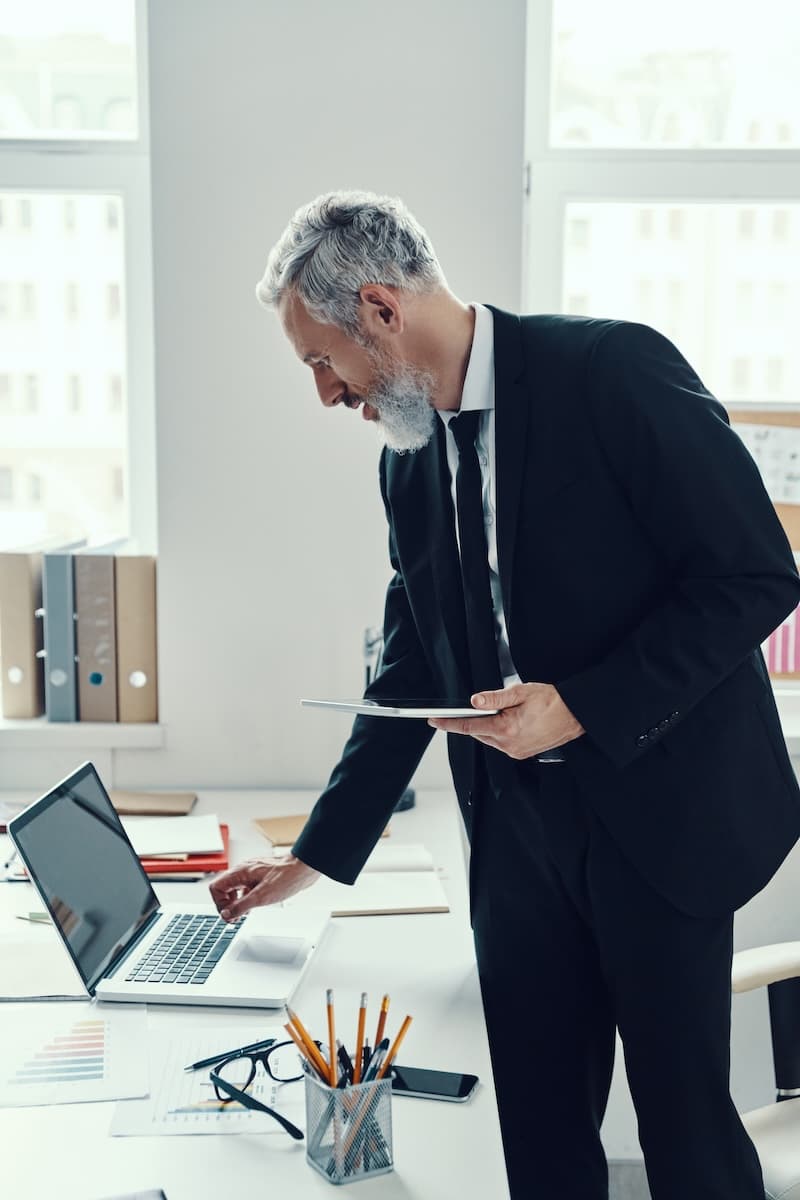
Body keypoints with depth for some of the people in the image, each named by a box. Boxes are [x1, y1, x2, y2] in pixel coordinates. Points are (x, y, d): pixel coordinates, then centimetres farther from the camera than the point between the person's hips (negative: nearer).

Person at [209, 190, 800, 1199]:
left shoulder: (614, 370, -13)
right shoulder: (409, 459, 8)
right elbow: (411, 669, 13)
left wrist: (582, 706, -20)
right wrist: (315, 854, 13)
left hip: (657, 811, -5)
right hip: (517, 822, 6)